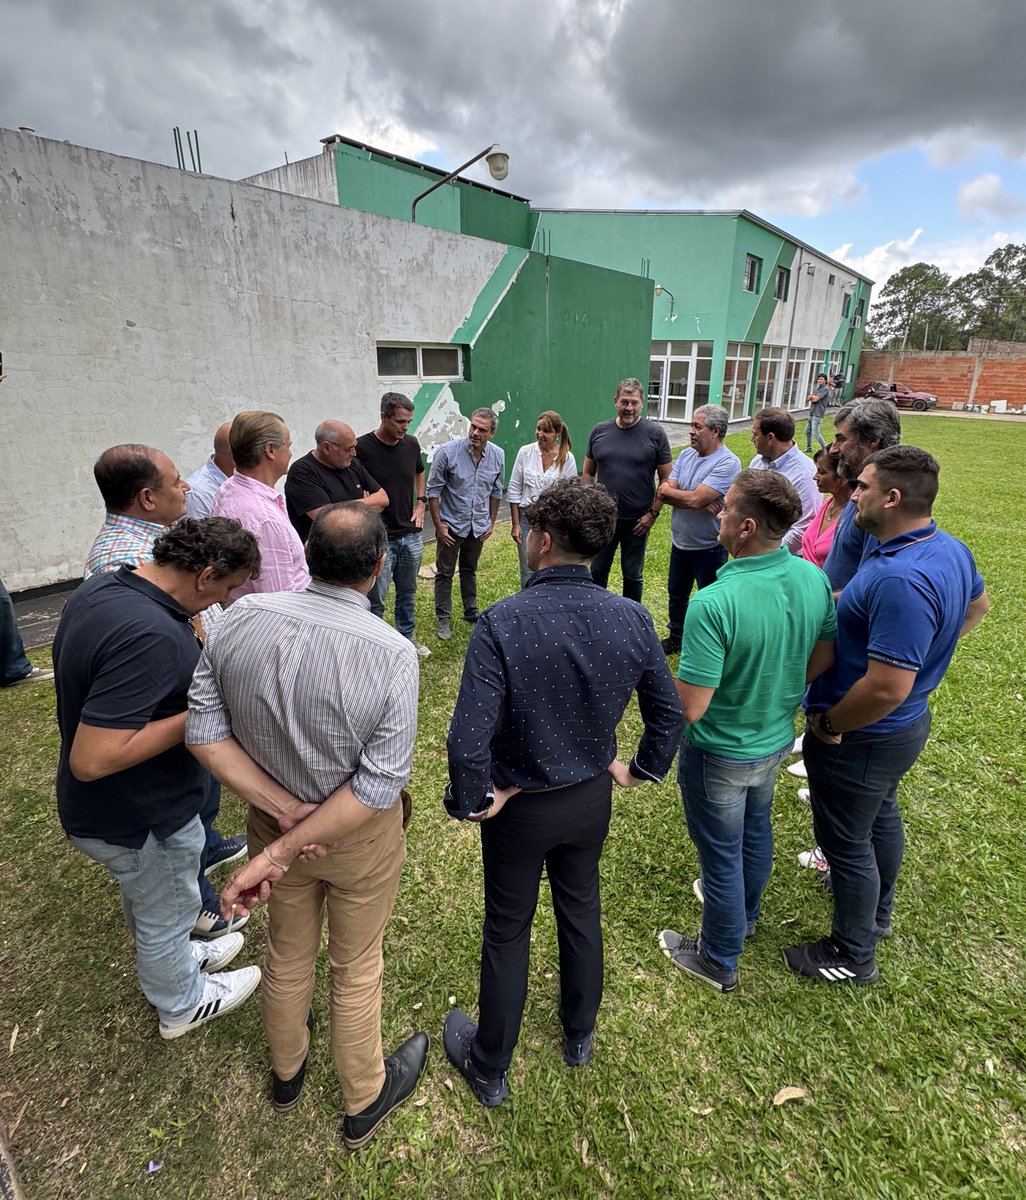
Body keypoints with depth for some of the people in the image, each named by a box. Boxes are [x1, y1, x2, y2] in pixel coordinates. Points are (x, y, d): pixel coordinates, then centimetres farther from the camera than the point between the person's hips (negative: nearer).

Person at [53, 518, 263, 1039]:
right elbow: (92, 759, -37)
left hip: (104, 805, 9)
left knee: (145, 896, 33)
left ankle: (175, 957, 60)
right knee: (167, 913, 20)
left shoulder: (100, 587, -6)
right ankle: (182, 1004, 48)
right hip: (141, 821, -8)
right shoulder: (151, 636, -38)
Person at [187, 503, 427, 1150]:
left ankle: (286, 1070, 59)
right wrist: (281, 852, -19)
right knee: (356, 969, 22)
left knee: (288, 952, 29)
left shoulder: (241, 619, -18)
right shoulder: (392, 653, -29)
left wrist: (282, 809, -14)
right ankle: (364, 1102, 49)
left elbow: (204, 729, -12)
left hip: (272, 819, 4)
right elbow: (380, 782, -26)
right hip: (360, 837, -3)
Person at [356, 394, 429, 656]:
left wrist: (420, 503, 10)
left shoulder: (411, 444, 1)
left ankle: (408, 637, 37)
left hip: (411, 535, 6)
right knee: (375, 600, 2)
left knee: (408, 593, 19)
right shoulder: (362, 447, -15)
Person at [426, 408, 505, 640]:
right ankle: (444, 619, 17)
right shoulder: (447, 452, -18)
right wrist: (438, 525, -12)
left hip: (478, 526, 4)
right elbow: (433, 491, -12)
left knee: (470, 570, 20)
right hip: (451, 525, -3)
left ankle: (471, 611, 34)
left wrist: (491, 523, 9)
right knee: (445, 573, 6)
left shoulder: (498, 456, -6)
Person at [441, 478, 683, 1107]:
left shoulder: (502, 623, -29)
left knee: (508, 932, 19)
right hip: (592, 799, 4)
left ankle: (489, 1068, 44)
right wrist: (639, 769, 10)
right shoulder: (633, 620, -15)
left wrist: (473, 801, -12)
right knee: (582, 913, 27)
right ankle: (579, 1036, 54)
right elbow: (671, 715, -5)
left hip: (520, 806, -3)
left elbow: (469, 740, -31)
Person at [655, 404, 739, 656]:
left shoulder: (728, 463, -21)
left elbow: (694, 499, -29)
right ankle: (676, 638, 43)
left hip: (709, 548, -7)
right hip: (679, 543, 7)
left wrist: (667, 490, -12)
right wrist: (701, 503, -22)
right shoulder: (685, 455, 1)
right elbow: (663, 495, -9)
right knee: (676, 594, 22)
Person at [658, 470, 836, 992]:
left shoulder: (713, 604, -35)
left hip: (720, 753, -6)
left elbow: (690, 708, -31)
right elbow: (824, 658, 2)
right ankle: (744, 913, 58)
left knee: (721, 850, 15)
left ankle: (719, 959, 40)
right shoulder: (814, 579, -13)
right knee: (755, 828, 30)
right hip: (777, 739, 7)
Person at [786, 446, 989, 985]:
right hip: (905, 723, 10)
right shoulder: (950, 549, -4)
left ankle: (852, 956, 34)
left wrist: (827, 725, -20)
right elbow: (976, 603, 18)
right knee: (881, 815, 29)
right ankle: (877, 911, 55)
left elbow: (887, 689, -35)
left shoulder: (901, 580, -36)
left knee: (846, 840, 11)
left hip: (863, 736, -10)